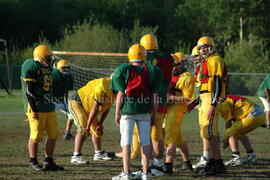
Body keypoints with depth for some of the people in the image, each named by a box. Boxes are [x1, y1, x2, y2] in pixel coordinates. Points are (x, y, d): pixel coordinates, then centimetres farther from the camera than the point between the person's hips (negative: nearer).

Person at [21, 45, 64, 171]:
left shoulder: (47, 68, 15)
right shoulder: (32, 68, -12)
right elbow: (28, 91, -16)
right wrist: (34, 110, -19)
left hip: (49, 107, 9)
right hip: (37, 108, -9)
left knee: (53, 135, 7)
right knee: (36, 136, -2)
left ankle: (49, 162, 14)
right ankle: (33, 162, 10)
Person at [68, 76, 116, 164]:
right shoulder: (103, 86, -33)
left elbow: (106, 108, 8)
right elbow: (95, 107, -29)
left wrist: (100, 124, 5)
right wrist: (88, 126, -25)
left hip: (87, 107, 10)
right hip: (76, 102, -10)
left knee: (97, 130, 16)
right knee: (83, 129, -23)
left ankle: (98, 153, 32)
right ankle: (76, 156, -27)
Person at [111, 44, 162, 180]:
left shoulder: (123, 70, -1)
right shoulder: (152, 72, 4)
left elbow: (120, 94, -3)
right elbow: (154, 96, 5)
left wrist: (117, 113, 3)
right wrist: (154, 114, 14)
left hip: (127, 110, -2)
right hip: (145, 111, 2)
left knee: (126, 141, 1)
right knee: (145, 141, 8)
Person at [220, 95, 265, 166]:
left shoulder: (225, 105, -3)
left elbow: (228, 123, 1)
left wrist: (226, 140, 13)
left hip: (253, 116, -10)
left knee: (230, 133, -5)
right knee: (240, 133, 29)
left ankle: (237, 158, -11)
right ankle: (251, 156, 29)